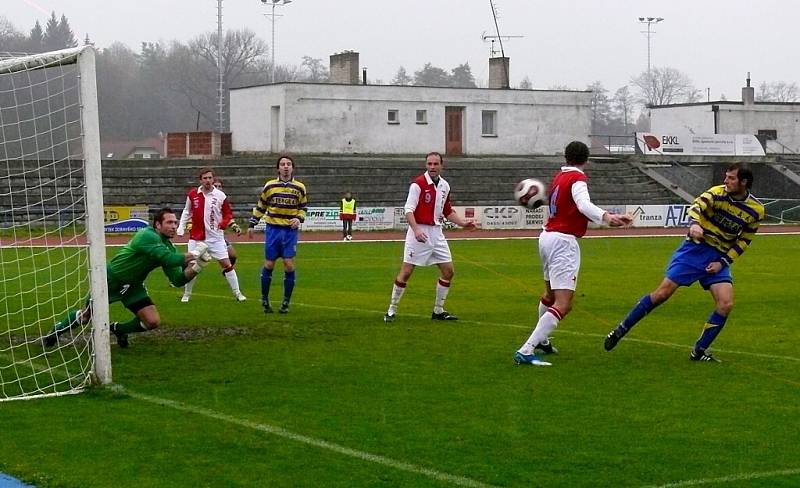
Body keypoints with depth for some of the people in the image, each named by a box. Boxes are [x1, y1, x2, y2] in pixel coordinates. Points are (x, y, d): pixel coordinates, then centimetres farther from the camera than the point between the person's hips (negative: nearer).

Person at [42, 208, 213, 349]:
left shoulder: (168, 247, -4)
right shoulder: (147, 236, -28)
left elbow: (177, 280, -8)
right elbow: (168, 259, -41)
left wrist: (195, 268, -23)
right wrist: (192, 255, -33)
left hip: (133, 286, 7)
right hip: (110, 280, -7)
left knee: (153, 321, -8)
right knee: (86, 316, 6)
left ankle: (118, 329, 20)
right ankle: (57, 330, 36)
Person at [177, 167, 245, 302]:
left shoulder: (220, 196, -4)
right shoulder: (193, 194, 1)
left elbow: (227, 215, 5)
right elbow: (186, 212, 14)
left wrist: (233, 225, -14)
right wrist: (181, 228, 10)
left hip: (216, 237, -1)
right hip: (196, 237, 1)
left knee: (227, 264, -3)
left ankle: (237, 293, 6)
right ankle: (186, 294, 19)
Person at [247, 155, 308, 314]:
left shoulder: (299, 187, 2)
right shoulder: (269, 186, 2)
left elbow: (303, 207, 11)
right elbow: (260, 207, 11)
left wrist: (299, 219, -8)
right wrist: (252, 224, 11)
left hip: (290, 230, 0)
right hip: (273, 229, 0)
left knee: (289, 265, -6)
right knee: (269, 265, 2)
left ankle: (286, 302, 6)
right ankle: (264, 299, 17)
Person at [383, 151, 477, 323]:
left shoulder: (445, 186, 9)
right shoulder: (418, 184, -12)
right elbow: (408, 210, -17)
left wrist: (463, 223, 8)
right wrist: (416, 230, -30)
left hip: (437, 233, 7)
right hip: (419, 232, -7)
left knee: (448, 270, 5)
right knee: (406, 271, -6)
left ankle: (438, 311, 17)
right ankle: (392, 310, 5)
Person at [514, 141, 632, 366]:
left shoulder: (559, 177, 14)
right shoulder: (578, 179, -10)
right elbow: (584, 204, -31)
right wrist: (606, 216, -48)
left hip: (547, 236, 9)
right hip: (563, 242, -9)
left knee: (550, 293, 29)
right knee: (563, 304, -14)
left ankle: (541, 340, 46)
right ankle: (526, 351, -24)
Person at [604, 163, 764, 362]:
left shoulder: (756, 210, -4)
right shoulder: (718, 192, -11)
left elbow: (743, 241, 7)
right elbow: (697, 205, -29)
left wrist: (723, 262, -4)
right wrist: (694, 224, -51)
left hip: (718, 258, 3)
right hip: (695, 249, -3)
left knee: (726, 304, -13)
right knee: (663, 292, -8)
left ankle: (699, 352, 2)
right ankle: (621, 330, 6)